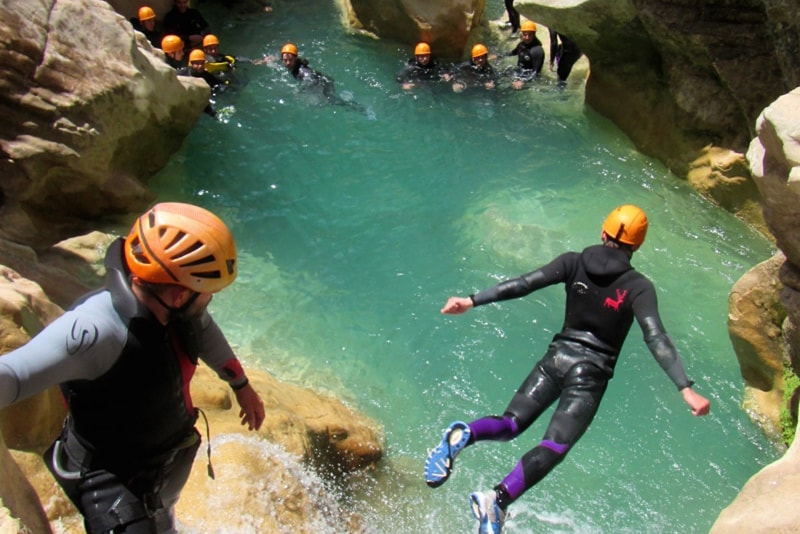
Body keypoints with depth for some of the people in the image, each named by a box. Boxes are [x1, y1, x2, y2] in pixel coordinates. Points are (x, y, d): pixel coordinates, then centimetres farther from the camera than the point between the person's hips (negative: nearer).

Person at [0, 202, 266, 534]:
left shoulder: (175, 305, -19)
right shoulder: (97, 329, -41)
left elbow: (205, 332, 2)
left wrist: (241, 385, 15)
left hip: (171, 459, 7)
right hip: (114, 479, -7)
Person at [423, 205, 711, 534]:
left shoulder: (574, 263, 2)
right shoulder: (638, 287, -4)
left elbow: (523, 284, -7)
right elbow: (656, 338, -16)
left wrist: (472, 301, -9)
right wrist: (685, 388, -18)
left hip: (556, 358, 3)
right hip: (591, 375, -3)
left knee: (510, 424, 10)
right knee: (553, 448, -9)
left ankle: (465, 434, -24)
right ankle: (498, 499, -33)